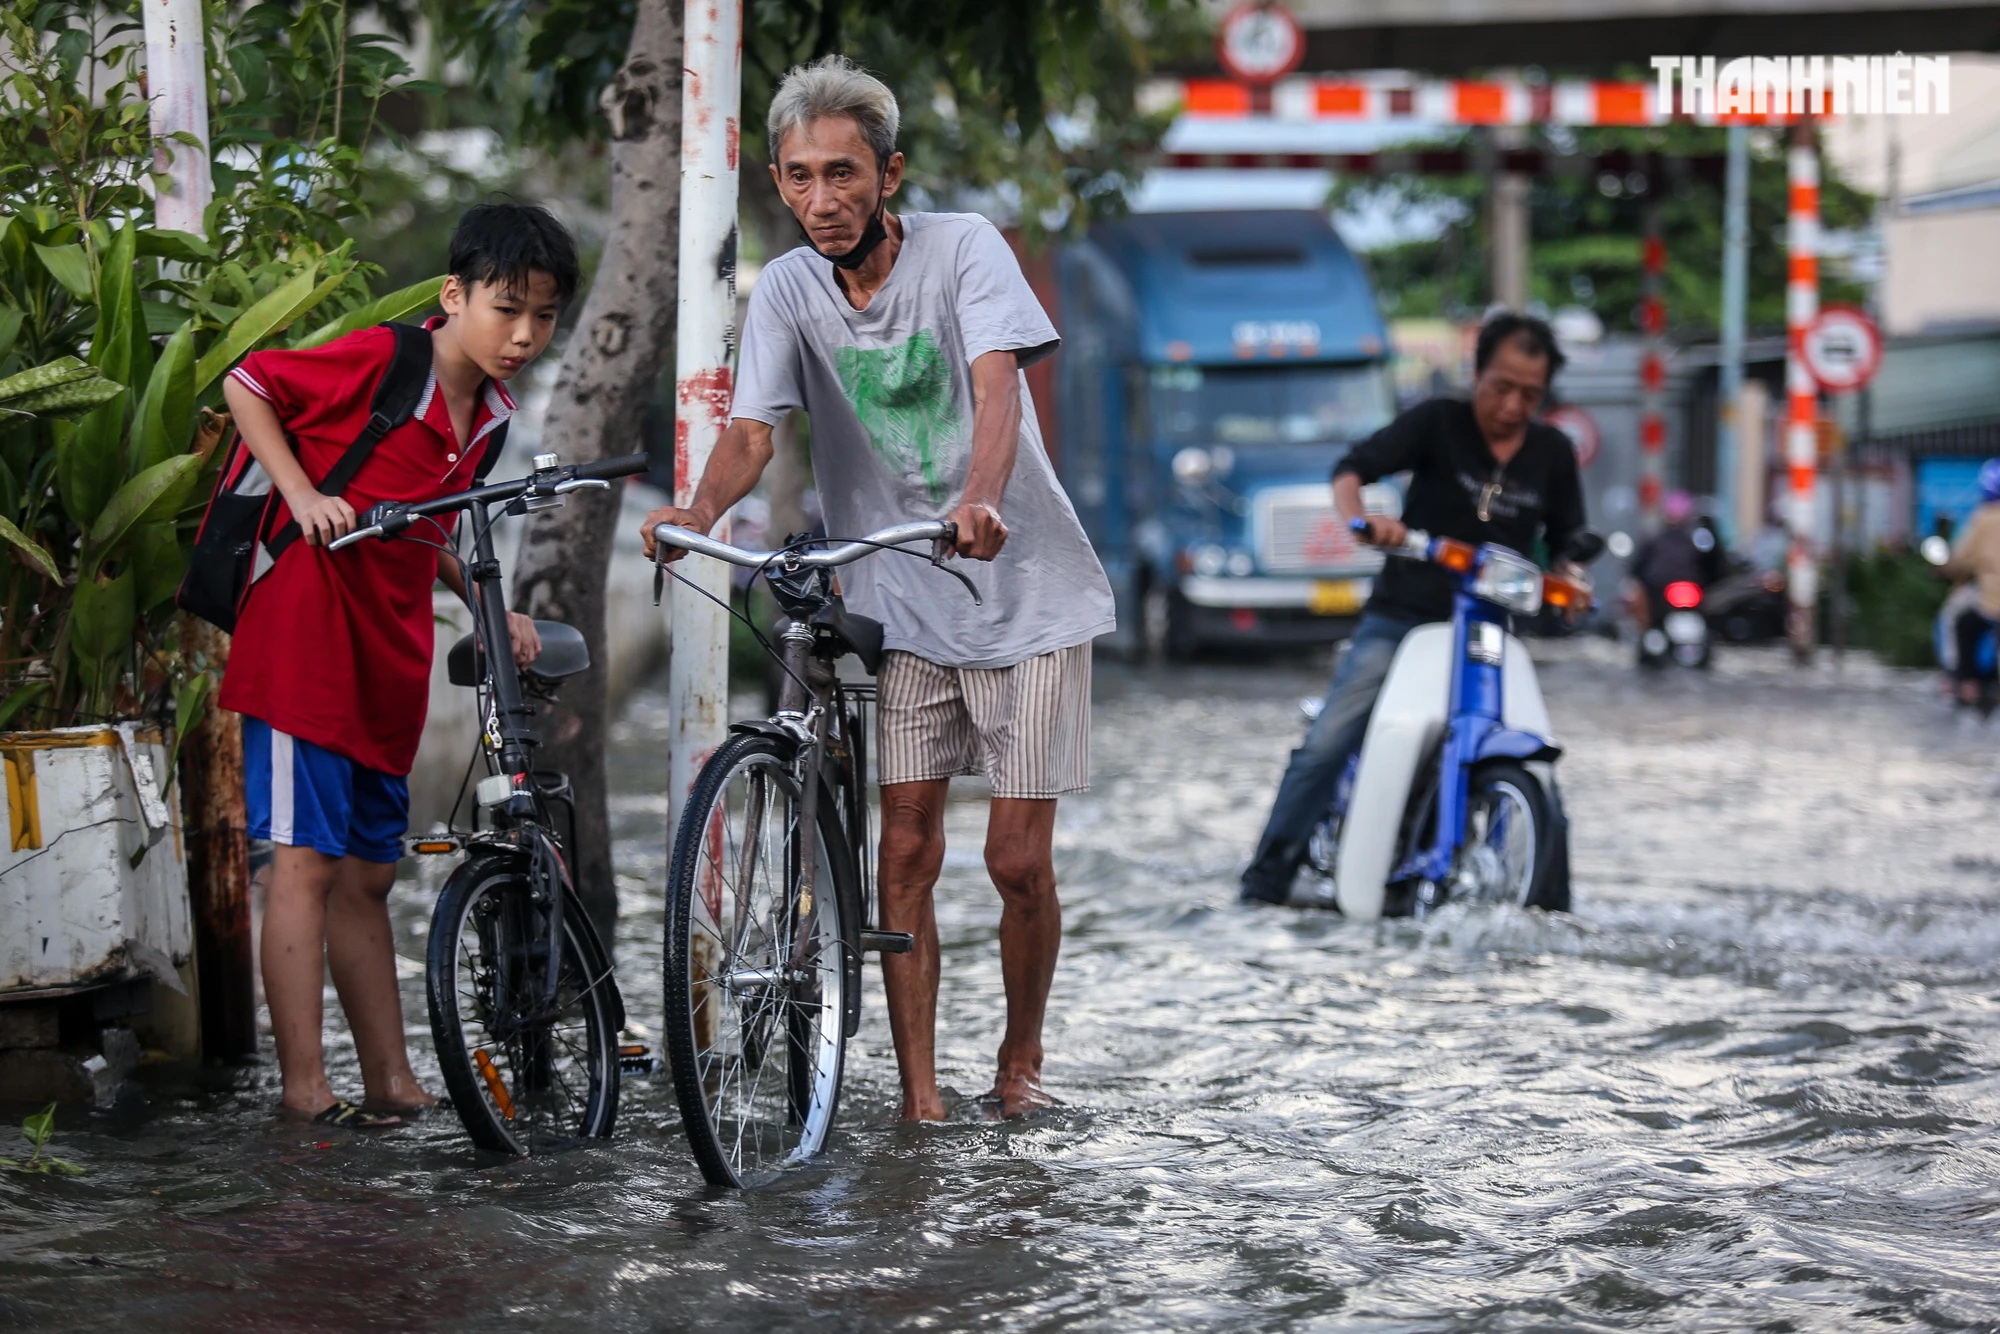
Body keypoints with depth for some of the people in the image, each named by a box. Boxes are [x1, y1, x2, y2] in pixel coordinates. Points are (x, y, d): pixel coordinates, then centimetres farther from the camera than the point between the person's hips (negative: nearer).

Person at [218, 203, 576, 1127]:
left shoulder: (488, 417, 9)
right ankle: (305, 1087, -7)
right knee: (307, 860, -8)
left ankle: (392, 1083, 17)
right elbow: (246, 385, -6)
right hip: (305, 644, -8)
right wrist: (303, 495, -17)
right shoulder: (379, 361, -14)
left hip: (389, 664, 8)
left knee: (368, 874, 13)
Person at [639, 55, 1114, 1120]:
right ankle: (919, 1096, 8)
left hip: (1026, 596, -2)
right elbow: (751, 430, -16)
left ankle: (1020, 1058, 23)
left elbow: (997, 384, -28)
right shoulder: (786, 290, -4)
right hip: (899, 606, 3)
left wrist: (980, 499, -48)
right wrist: (698, 512, -38)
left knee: (1019, 863, -1)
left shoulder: (961, 248, -13)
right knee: (906, 856, -1)